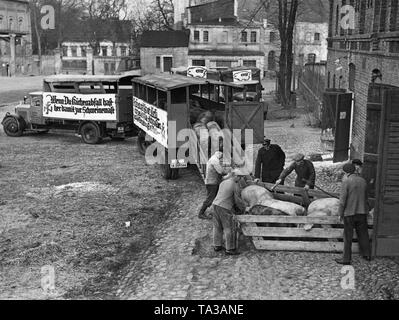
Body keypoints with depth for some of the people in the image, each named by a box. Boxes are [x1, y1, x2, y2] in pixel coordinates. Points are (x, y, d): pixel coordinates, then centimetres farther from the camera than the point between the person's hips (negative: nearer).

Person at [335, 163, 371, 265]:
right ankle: (367, 254, 29)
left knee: (348, 236, 3)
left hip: (349, 212, -5)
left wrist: (340, 213, -5)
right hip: (362, 212, 5)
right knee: (363, 234, 18)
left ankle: (346, 259, 8)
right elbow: (365, 197, 12)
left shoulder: (346, 181, -14)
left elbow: (342, 199, -14)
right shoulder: (363, 181, 3)